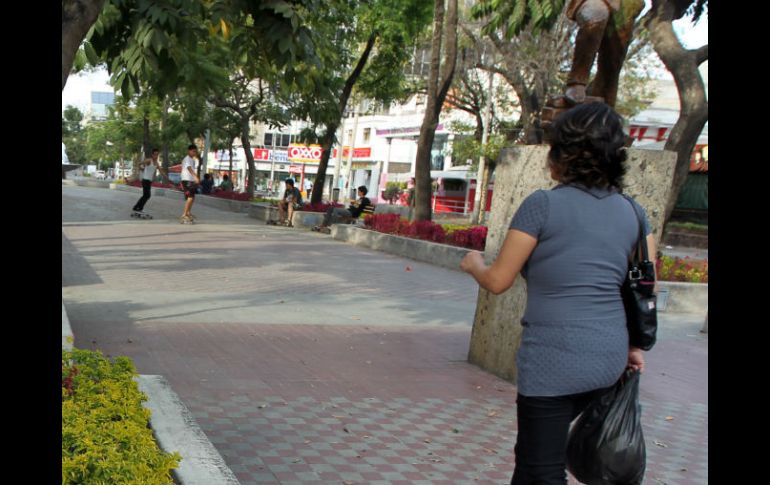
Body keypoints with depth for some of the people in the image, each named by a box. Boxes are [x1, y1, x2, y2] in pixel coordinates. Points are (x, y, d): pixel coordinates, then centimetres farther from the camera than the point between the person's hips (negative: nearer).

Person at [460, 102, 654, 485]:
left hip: (554, 360, -7)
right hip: (608, 358, 7)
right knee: (532, 453, 25)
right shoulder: (633, 212, 6)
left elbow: (497, 282, -6)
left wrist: (474, 264, 14)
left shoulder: (542, 205, -11)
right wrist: (632, 345, 18)